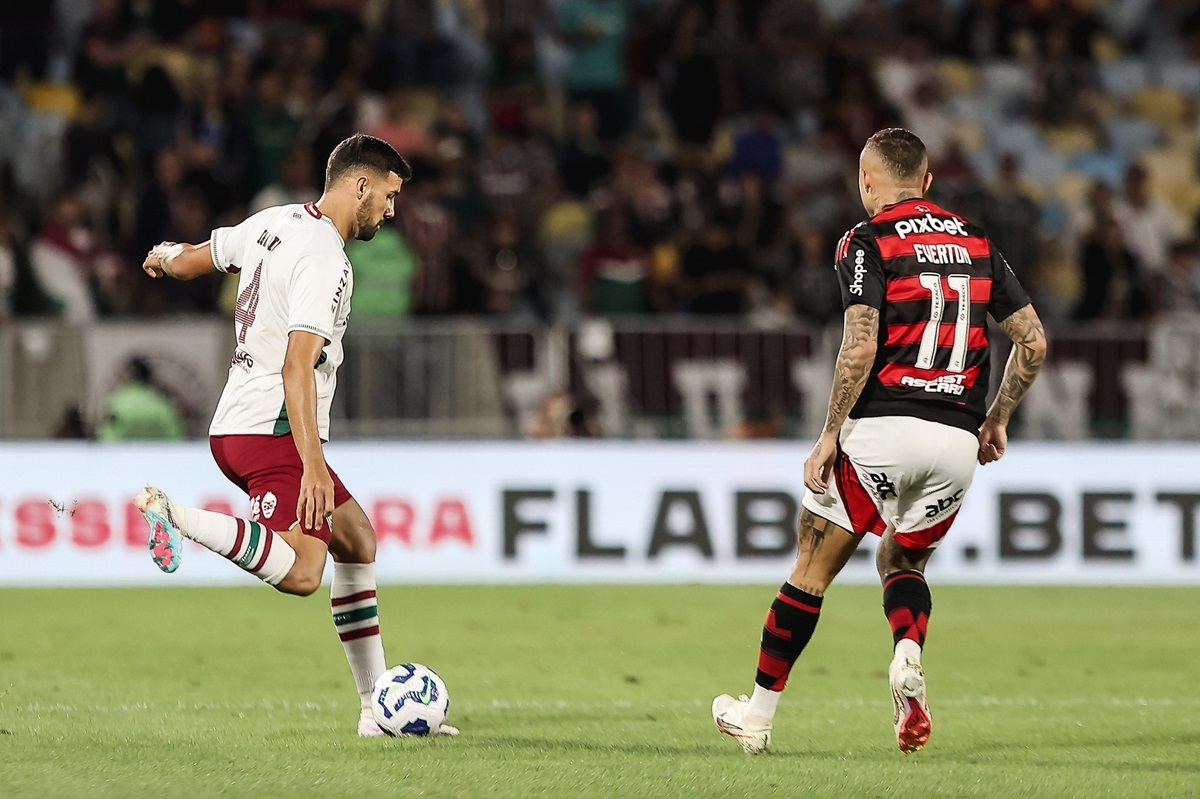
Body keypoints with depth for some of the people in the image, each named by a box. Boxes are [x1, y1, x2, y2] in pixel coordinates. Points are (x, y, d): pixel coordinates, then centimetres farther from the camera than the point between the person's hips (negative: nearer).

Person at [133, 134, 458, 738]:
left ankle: (377, 707, 15)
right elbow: (298, 365, -25)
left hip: (236, 424, 11)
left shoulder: (274, 223, 12)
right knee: (301, 572, -27)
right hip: (273, 431, -11)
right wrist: (313, 464, -30)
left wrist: (165, 256, 53)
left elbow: (188, 260, 28)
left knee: (356, 538, 16)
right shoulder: (326, 262, -15)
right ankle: (169, 512, -26)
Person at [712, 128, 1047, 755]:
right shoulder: (976, 243, 14)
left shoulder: (868, 242, -3)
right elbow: (1033, 341, 11)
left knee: (813, 568, 9)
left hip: (883, 427, -5)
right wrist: (996, 419, 21)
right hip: (958, 440, 5)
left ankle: (758, 714, 14)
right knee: (902, 563, 22)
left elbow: (860, 346, -15)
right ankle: (909, 654, -10)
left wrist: (829, 435, -9)